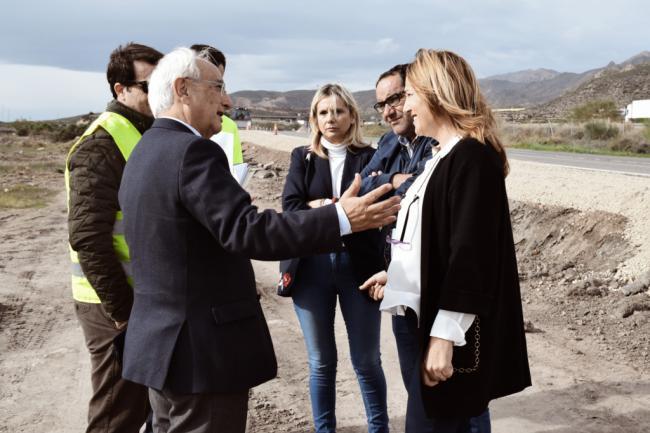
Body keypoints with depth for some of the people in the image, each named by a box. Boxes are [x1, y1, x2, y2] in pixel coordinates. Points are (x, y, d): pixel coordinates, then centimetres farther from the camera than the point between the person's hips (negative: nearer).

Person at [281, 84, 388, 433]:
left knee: (366, 360, 8)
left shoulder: (368, 157, 3)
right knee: (321, 362, 11)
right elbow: (290, 208, -5)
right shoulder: (303, 158, 8)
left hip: (358, 265, -1)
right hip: (312, 265, 2)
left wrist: (320, 207, -12)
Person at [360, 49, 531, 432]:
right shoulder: (447, 155, 14)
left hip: (455, 331, -9)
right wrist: (396, 274, 28)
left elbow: (470, 254, -22)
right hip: (434, 317, 9)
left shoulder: (471, 157, -16)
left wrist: (444, 336, -23)